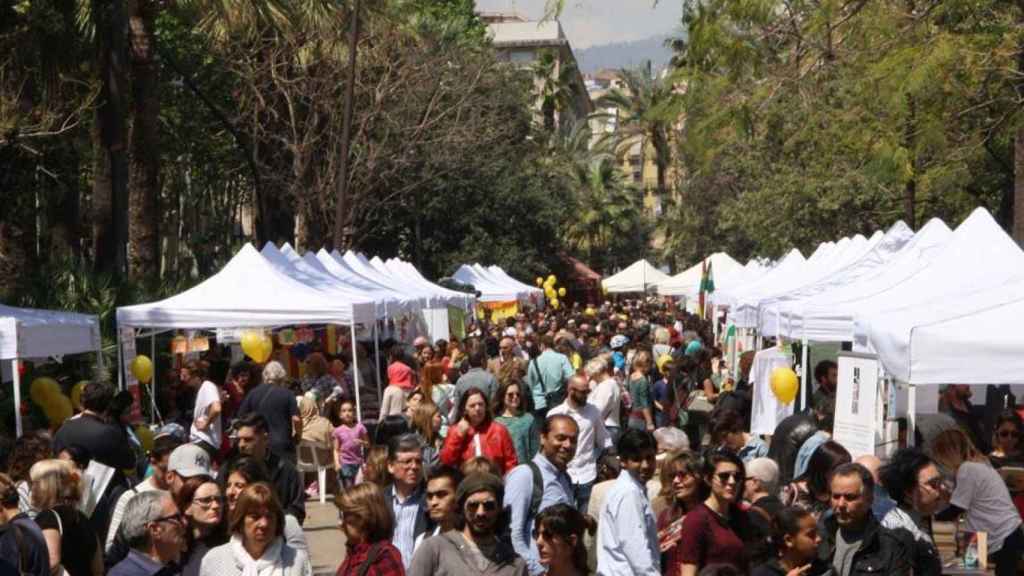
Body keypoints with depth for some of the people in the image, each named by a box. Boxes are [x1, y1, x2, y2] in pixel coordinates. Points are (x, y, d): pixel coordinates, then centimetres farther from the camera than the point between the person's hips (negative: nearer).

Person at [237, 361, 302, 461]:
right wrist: (298, 436, 7)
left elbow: (241, 418, 7)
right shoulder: (287, 394, -3)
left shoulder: (253, 393, 5)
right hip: (283, 445, -2)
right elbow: (296, 419, -10)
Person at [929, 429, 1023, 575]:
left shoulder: (967, 469, -14)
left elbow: (954, 511, -7)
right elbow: (963, 504, 17)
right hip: (1009, 536, 10)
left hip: (1004, 540, -10)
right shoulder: (978, 464, 15)